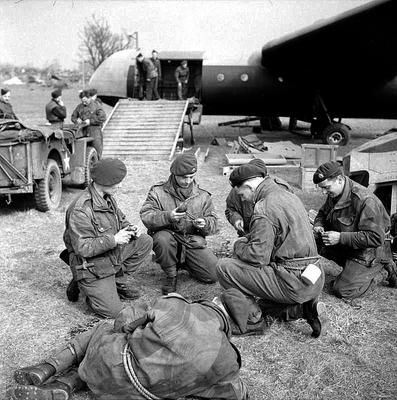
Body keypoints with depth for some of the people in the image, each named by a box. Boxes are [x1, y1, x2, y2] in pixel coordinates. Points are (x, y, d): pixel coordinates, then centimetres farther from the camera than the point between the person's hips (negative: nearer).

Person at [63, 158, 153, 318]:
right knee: (112, 311, -11)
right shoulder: (80, 210, -28)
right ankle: (81, 285, 13)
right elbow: (82, 248, -28)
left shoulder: (107, 197, 1)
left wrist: (129, 228, -6)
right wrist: (113, 240, -29)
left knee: (145, 242, 1)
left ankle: (118, 282, 10)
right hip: (90, 265, -8)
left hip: (112, 253, 8)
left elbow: (119, 219, 17)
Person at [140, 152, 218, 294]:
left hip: (193, 242, 2)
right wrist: (168, 217, -30)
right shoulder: (158, 191, -2)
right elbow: (146, 216, -12)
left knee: (213, 275, -13)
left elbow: (213, 221, 9)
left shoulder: (202, 196, 6)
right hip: (168, 237, -2)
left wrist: (205, 224, -17)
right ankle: (171, 276, -9)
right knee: (162, 238, -38)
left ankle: (184, 263, 20)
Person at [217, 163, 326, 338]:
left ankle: (253, 320, 0)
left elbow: (258, 257, -21)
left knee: (224, 267, -9)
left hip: (294, 283, -9)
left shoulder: (264, 207, -18)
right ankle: (304, 308, 11)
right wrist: (247, 239, 15)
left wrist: (239, 246, -1)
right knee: (263, 304, 35)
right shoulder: (289, 195, 12)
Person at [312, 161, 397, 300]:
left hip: (366, 252, -8)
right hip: (344, 246, 8)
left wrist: (340, 238, -35)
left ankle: (375, 270, 12)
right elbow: (322, 214, 14)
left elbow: (375, 238, -32)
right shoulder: (334, 194, -4)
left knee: (342, 291, -11)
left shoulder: (365, 200, -30)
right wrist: (318, 225, -11)